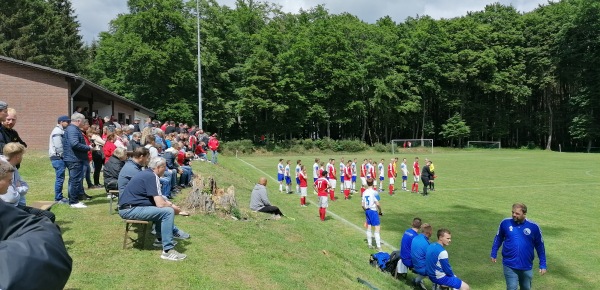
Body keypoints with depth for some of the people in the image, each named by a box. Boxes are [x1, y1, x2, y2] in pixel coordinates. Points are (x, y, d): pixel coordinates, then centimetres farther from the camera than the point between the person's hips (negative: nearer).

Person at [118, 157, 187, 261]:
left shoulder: (146, 173, 14)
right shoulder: (151, 177, -15)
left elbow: (157, 198, 23)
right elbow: (160, 204, -21)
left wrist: (170, 204, 9)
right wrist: (173, 208, -2)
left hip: (128, 207, 10)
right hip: (130, 210, -10)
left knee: (164, 208, 22)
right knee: (168, 211, -18)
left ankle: (160, 238, 27)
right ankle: (168, 251, -19)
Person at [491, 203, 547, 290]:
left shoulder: (534, 227, -7)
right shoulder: (505, 223, -6)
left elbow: (540, 246, 3)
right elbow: (498, 239, 9)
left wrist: (543, 265, 4)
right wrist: (493, 254, 10)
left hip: (526, 266, 2)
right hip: (509, 265, -1)